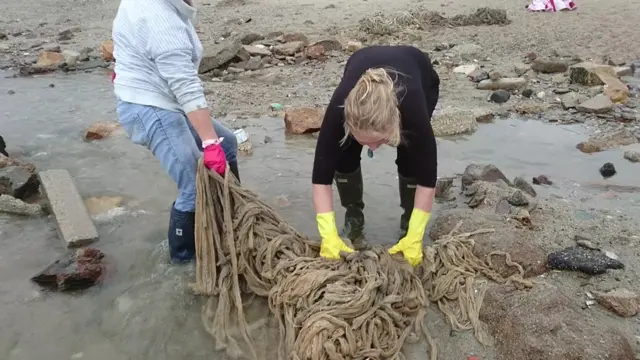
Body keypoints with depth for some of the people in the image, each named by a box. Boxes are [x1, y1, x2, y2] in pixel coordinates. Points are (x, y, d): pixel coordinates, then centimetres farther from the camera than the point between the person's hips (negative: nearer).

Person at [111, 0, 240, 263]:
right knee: (197, 187, -11)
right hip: (150, 109, -11)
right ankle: (183, 253, 11)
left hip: (159, 105, 11)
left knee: (226, 143, 16)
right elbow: (189, 91, -31)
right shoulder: (163, 24, -26)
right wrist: (209, 144, -31)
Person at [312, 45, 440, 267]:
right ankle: (354, 218, 8)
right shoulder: (341, 106, -42)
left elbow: (427, 177, -35)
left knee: (411, 157, -20)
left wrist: (414, 237, -37)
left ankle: (408, 226, 3)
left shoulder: (412, 105, -45)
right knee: (344, 155, -16)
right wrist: (329, 236, -40)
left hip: (422, 79, -1)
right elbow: (321, 176, -35)